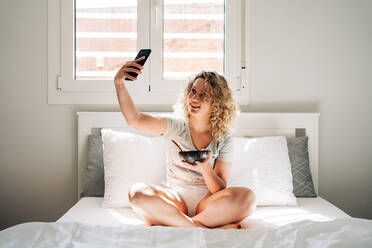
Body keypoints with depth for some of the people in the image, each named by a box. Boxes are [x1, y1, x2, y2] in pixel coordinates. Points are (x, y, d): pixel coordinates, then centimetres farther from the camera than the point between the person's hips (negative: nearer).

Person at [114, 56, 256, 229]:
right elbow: (134, 119, -11)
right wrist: (119, 83, -23)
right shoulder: (175, 127, 4)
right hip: (176, 200, 0)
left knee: (247, 197, -29)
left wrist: (206, 168, -23)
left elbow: (220, 189, -2)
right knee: (137, 192, -28)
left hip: (208, 203, 0)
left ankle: (167, 224, -25)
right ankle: (205, 229, -28)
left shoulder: (224, 140, 3)